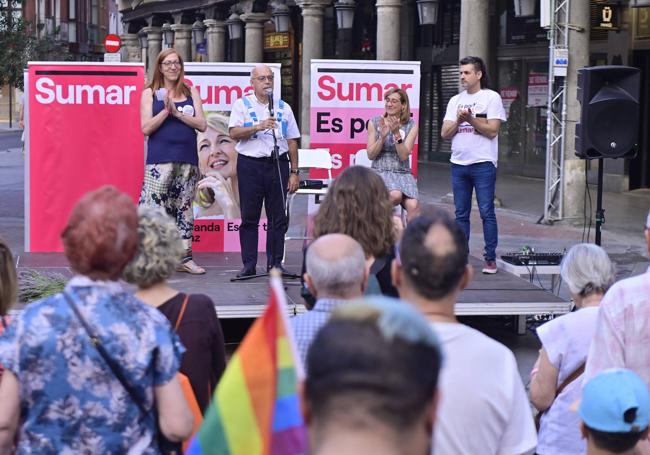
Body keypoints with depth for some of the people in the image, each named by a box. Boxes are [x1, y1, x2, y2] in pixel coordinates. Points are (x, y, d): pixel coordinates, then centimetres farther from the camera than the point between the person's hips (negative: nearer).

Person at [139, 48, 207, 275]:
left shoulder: (191, 92, 12)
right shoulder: (150, 93, 5)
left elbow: (201, 124, 2)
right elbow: (146, 128, -4)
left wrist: (177, 113, -7)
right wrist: (166, 110, -13)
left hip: (187, 159, 3)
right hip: (159, 160, -3)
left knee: (184, 208, 9)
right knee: (153, 207, -11)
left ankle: (185, 258, 15)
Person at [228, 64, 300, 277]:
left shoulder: (283, 107, 14)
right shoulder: (242, 105, 7)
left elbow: (292, 141, 13)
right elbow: (234, 132, -7)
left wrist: (294, 172, 8)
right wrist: (258, 127, -19)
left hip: (278, 164, 2)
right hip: (250, 164, -2)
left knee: (278, 216, 2)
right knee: (249, 217, -1)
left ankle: (275, 263, 8)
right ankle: (249, 264, 3)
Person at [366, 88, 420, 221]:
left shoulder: (411, 126, 3)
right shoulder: (375, 123, 3)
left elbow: (404, 156, -6)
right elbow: (371, 155, 1)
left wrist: (396, 133, -17)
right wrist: (382, 137, -15)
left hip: (403, 173, 1)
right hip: (380, 171, -1)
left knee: (413, 206, -27)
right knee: (395, 195, -34)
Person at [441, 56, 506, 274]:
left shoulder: (491, 98, 0)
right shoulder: (455, 101, 15)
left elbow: (492, 130, -9)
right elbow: (445, 133, 8)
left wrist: (470, 119, -15)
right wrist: (458, 121, -8)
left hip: (483, 164, -5)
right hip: (458, 163, 5)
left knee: (486, 212, -5)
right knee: (461, 214, 7)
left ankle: (490, 258, -1)